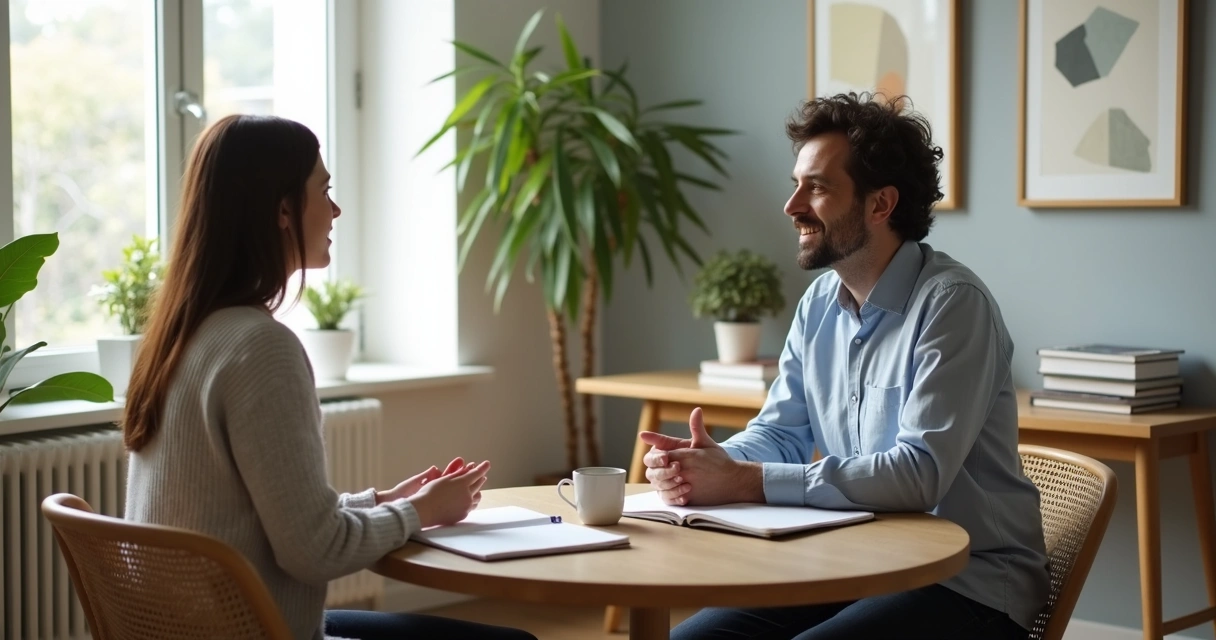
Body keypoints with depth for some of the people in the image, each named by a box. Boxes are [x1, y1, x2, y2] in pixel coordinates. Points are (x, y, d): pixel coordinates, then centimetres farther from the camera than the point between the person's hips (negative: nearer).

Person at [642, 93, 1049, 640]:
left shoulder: (952, 303, -17)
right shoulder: (819, 305, 6)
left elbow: (919, 475, -26)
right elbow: (780, 433, 11)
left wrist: (744, 481, -27)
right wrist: (713, 462, -13)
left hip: (968, 581, -7)